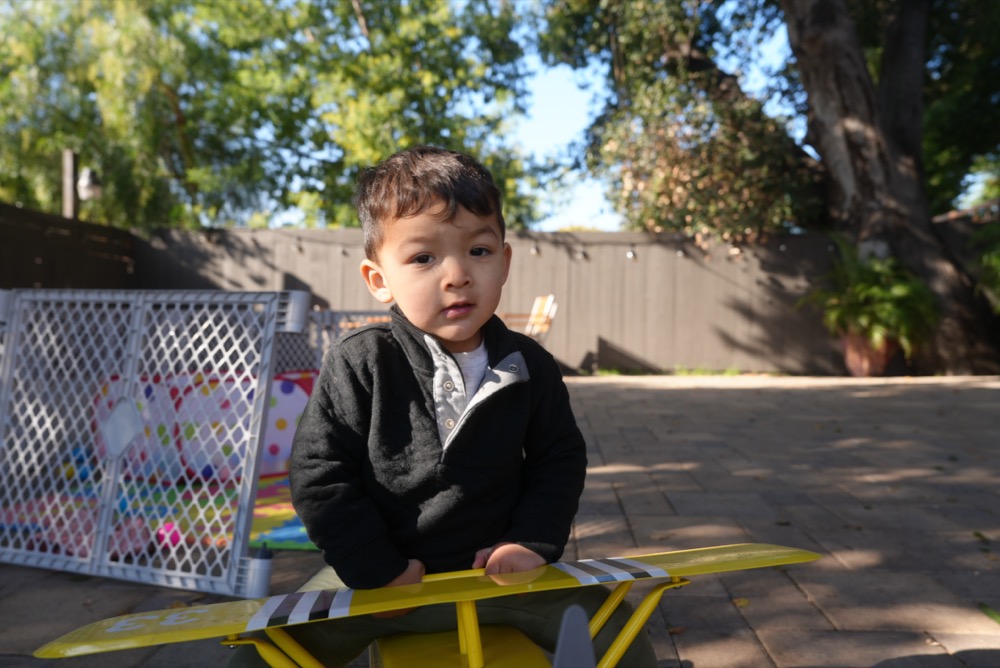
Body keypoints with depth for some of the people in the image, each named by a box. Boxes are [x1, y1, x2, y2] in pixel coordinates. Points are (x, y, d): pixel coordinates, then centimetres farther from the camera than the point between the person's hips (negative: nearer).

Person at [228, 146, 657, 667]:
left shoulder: (530, 366, -6)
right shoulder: (358, 365, -14)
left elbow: (559, 460, 5)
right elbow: (318, 474, -12)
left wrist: (534, 542, -7)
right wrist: (377, 570, -13)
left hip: (498, 567, 2)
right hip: (379, 576, -1)